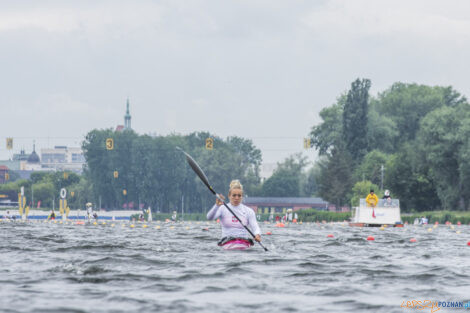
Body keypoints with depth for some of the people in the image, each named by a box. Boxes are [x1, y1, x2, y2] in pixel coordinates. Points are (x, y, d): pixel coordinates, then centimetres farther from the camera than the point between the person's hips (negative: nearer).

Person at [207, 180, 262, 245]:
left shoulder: (248, 211, 9)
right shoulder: (223, 209, 8)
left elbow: (255, 227, -2)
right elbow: (209, 217, -9)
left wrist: (257, 235, -27)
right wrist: (217, 205, -29)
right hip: (226, 241, 0)